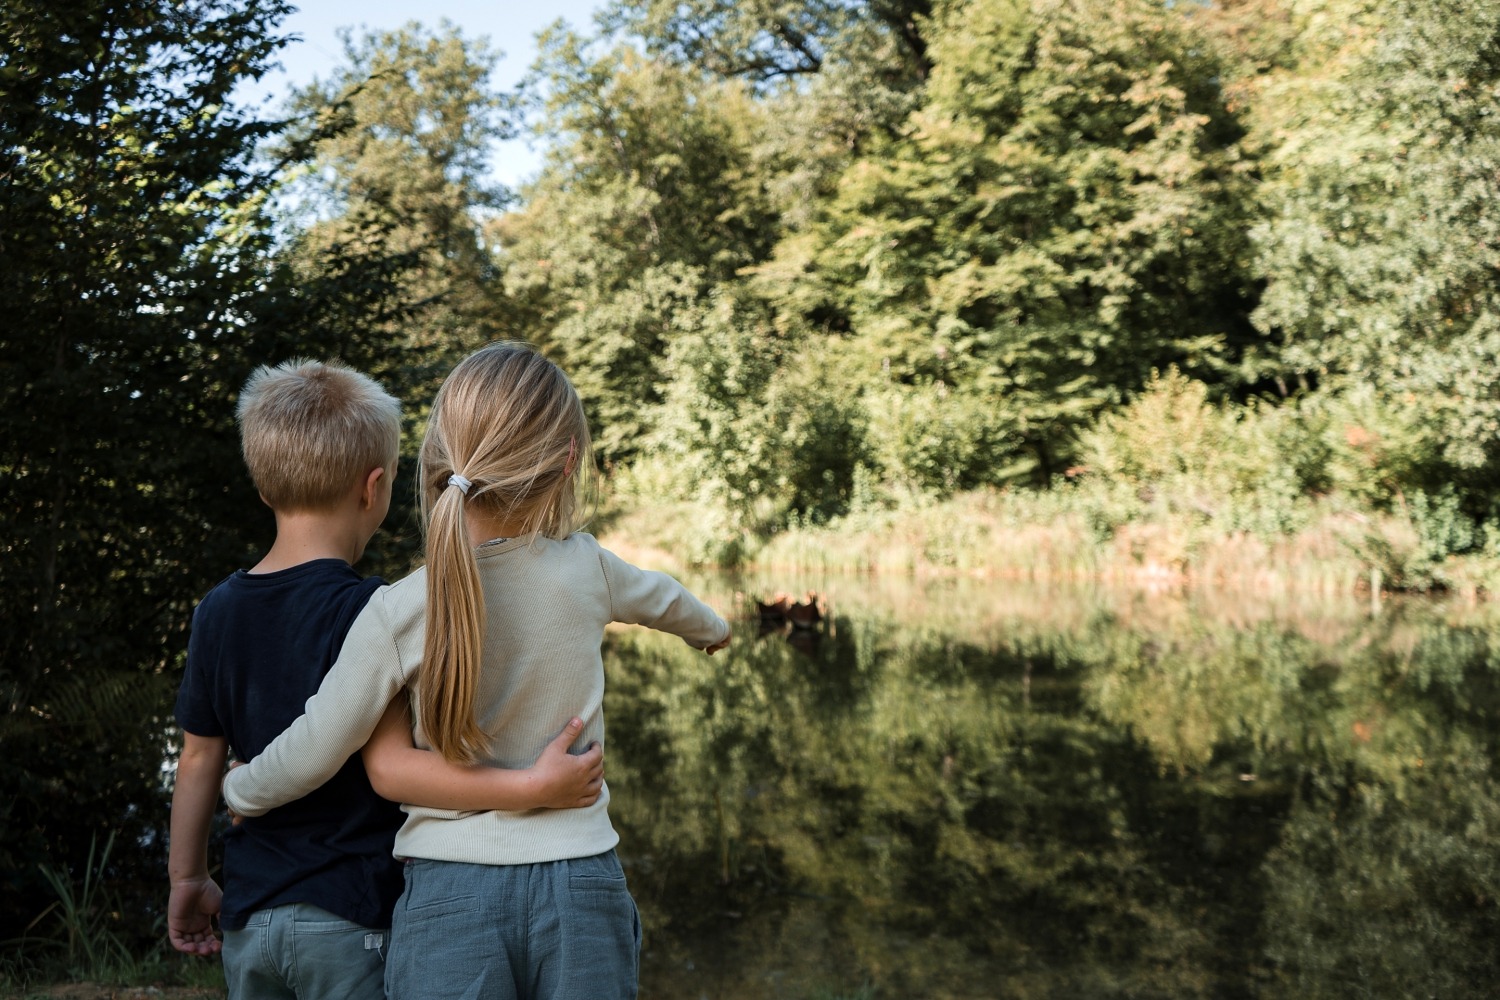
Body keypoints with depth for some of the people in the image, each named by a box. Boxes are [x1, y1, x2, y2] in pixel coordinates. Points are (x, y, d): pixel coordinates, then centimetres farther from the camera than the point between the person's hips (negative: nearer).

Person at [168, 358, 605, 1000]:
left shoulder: (217, 612, 2)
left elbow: (200, 758, 9)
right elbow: (387, 763, -25)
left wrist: (186, 877, 21)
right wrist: (525, 789, -31)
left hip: (249, 917, 6)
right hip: (354, 921, -6)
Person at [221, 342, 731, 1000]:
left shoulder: (397, 613, -12)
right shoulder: (585, 570, -5)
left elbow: (310, 755, -5)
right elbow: (659, 595, 20)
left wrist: (238, 793, 18)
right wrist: (709, 626, 44)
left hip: (447, 891, -2)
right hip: (581, 884, 2)